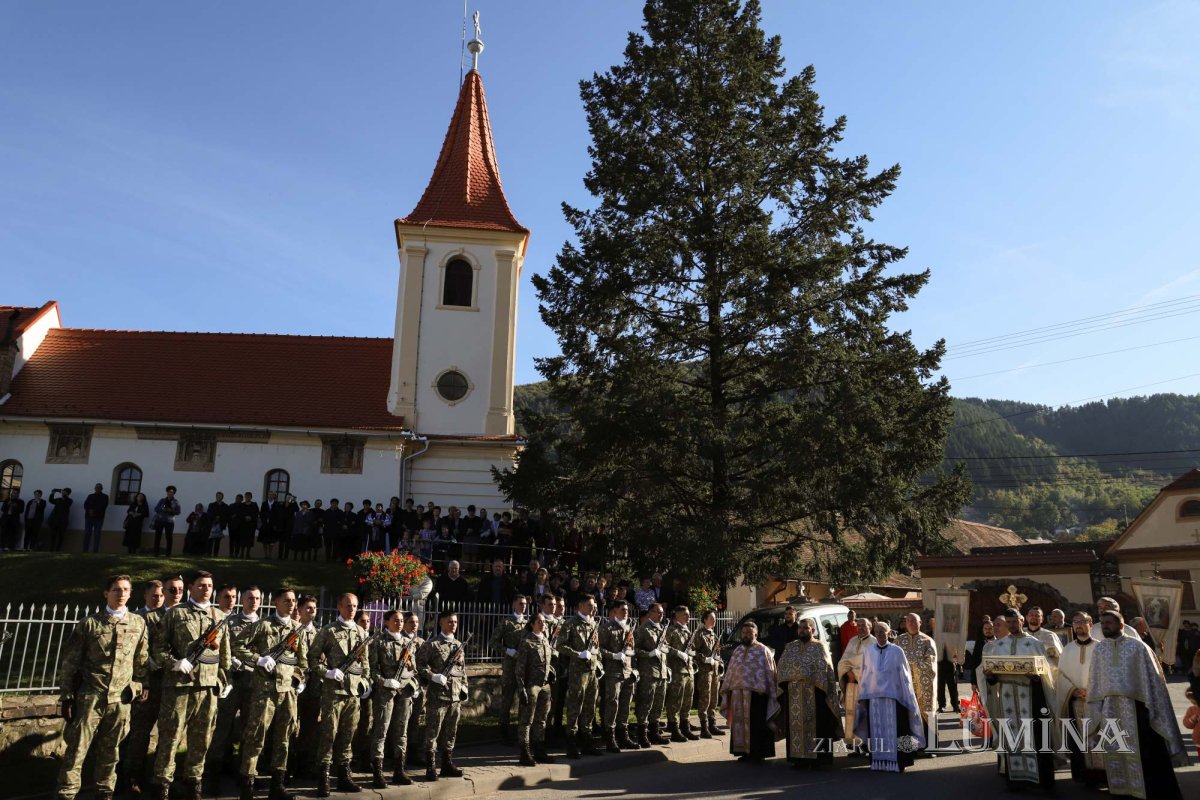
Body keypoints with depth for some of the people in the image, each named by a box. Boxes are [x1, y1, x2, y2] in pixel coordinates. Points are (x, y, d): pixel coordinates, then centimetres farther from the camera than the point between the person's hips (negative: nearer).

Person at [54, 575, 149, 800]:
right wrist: (67, 695, -2)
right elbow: (70, 660, 1)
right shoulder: (89, 622, -1)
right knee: (76, 749, 0)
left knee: (110, 750, 11)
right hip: (90, 696, -2)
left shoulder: (138, 623, 6)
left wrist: (141, 686, 10)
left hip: (121, 698, 2)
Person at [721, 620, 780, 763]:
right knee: (739, 723, 9)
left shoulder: (763, 650, -3)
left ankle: (756, 754, 7)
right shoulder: (737, 650, 15)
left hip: (755, 693, -6)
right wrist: (727, 689, 13)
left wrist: (766, 690, -13)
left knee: (755, 724, -2)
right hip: (737, 693, 6)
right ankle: (744, 751, 20)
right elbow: (730, 672, 17)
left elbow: (769, 673, -6)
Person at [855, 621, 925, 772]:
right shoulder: (867, 651, 6)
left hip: (893, 695, -2)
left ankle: (896, 762, 6)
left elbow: (905, 674, 3)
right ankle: (878, 762, 11)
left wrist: (908, 695, 1)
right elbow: (864, 674, 12)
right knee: (876, 730, 5)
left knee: (893, 730, -1)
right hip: (873, 696, 2)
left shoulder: (897, 651, 0)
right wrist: (862, 695, 13)